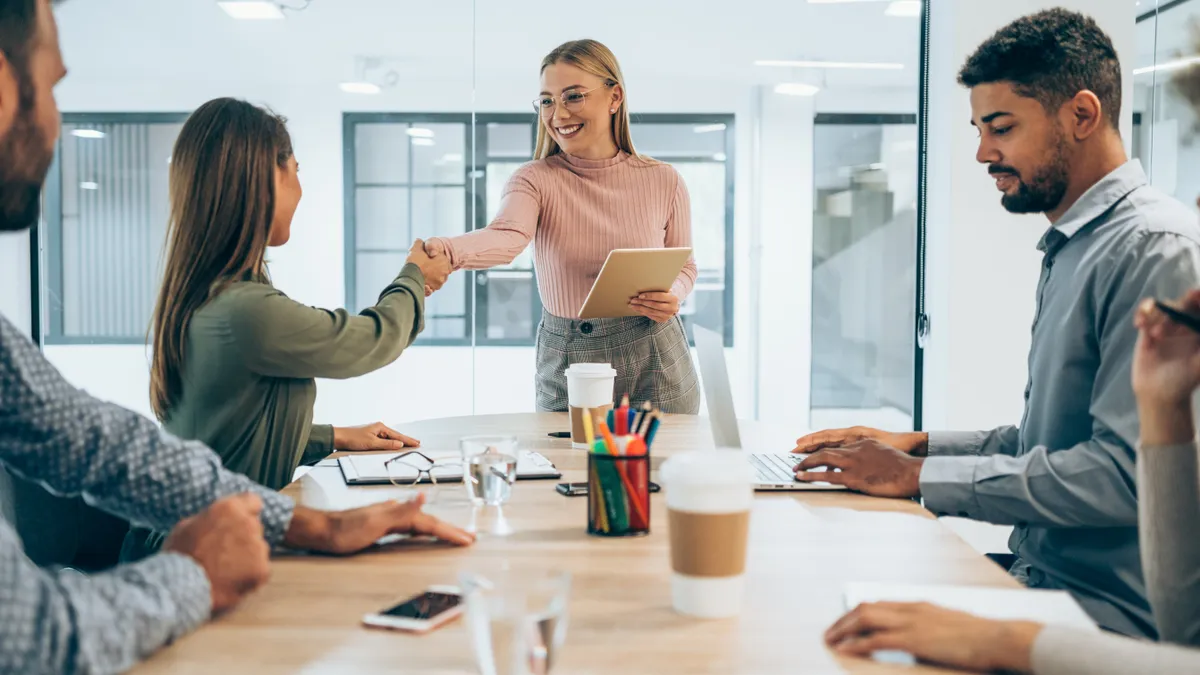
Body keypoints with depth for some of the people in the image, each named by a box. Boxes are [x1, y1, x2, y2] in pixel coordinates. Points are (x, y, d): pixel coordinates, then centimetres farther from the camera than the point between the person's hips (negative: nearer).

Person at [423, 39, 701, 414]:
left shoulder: (663, 181, -2)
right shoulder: (536, 180, -8)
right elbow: (507, 236, -29)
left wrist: (673, 296, -13)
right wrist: (448, 251, -50)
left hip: (656, 364, 1)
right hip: (566, 367, -1)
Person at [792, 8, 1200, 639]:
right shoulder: (1071, 247, 16)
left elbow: (1127, 472, -24)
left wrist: (919, 476, -18)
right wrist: (921, 444, 9)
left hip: (1106, 613, -9)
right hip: (1040, 579, 9)